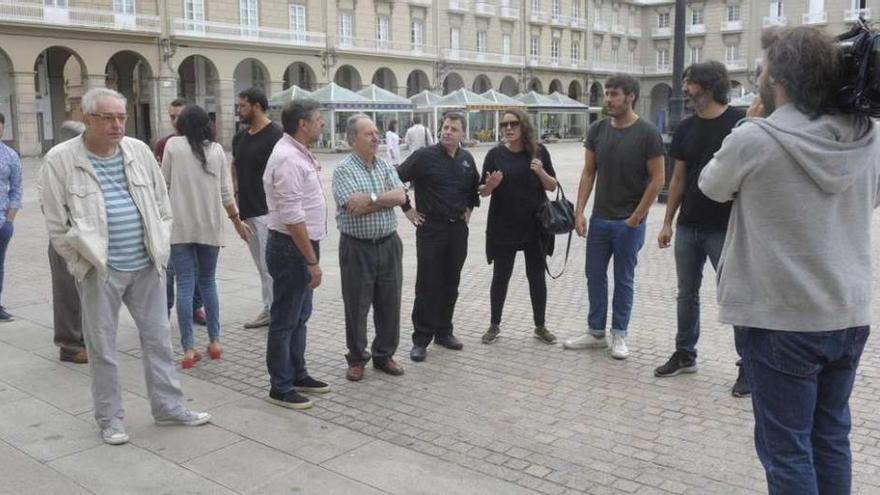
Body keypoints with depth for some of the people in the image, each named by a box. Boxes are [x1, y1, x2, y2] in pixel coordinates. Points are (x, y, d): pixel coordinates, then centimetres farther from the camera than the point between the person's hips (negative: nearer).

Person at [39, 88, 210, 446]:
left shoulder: (139, 151, 4)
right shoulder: (60, 160, -8)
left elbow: (162, 204, 11)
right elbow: (57, 223, -5)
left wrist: (159, 250, 7)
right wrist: (85, 262, -4)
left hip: (147, 267, 4)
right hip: (99, 271, -4)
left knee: (158, 338, 11)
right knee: (102, 347, 7)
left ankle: (169, 407, 25)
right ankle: (110, 418, 22)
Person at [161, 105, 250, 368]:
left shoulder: (173, 145, -1)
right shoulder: (217, 149, 5)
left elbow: (164, 184, 0)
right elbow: (225, 192, 5)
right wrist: (237, 222, 17)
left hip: (180, 225, -2)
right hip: (210, 226, 2)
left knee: (185, 284, 0)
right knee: (208, 281, 16)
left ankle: (188, 349, -2)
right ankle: (215, 342, 18)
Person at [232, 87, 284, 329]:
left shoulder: (275, 135, -13)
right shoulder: (240, 137, 12)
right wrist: (238, 190, 13)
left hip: (267, 211, -8)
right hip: (248, 211, 8)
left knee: (270, 265, -5)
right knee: (262, 265, 15)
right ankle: (268, 310, 23)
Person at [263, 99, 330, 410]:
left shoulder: (299, 153, 11)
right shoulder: (288, 159, -21)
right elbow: (292, 217, -24)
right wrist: (312, 261, -22)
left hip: (303, 246, 10)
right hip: (291, 248, -10)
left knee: (300, 316, 19)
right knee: (285, 320, 1)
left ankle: (297, 374, 32)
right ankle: (280, 387, 13)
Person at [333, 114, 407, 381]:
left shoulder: (385, 166, 8)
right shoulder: (343, 169, -8)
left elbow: (400, 196, -6)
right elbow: (354, 205, -21)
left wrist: (371, 198, -16)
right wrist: (384, 200, -11)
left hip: (388, 244, 5)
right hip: (357, 247, -5)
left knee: (389, 303, 10)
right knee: (356, 305, 5)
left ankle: (384, 355, 25)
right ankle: (357, 360, 20)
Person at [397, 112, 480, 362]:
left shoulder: (467, 159, 7)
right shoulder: (424, 156, -9)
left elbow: (475, 185, 26)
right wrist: (408, 209, -7)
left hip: (458, 229, 5)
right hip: (431, 228, -5)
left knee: (451, 283, 11)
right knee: (428, 285, -2)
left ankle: (443, 332, 24)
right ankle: (421, 339, 6)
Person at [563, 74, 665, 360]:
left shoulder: (647, 133, -9)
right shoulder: (597, 130, 4)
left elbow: (657, 179, -8)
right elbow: (588, 173, 6)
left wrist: (636, 217, -10)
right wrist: (579, 212, -2)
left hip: (629, 222, -4)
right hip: (599, 219, 4)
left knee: (623, 280, 7)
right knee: (595, 276, 10)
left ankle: (619, 336, 18)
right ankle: (596, 333, 22)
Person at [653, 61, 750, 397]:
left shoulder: (740, 122, -9)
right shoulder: (686, 128, 7)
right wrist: (667, 222, 10)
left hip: (725, 228, -5)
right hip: (688, 227, 6)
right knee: (687, 293, 14)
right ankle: (685, 354, 28)